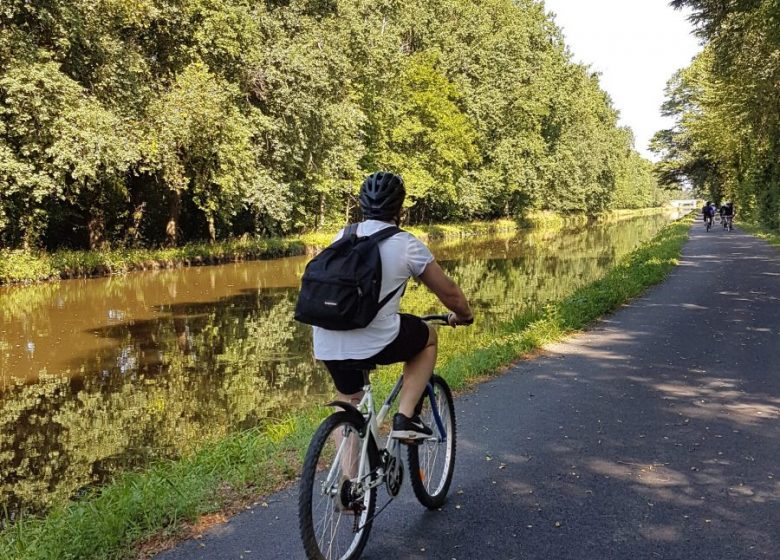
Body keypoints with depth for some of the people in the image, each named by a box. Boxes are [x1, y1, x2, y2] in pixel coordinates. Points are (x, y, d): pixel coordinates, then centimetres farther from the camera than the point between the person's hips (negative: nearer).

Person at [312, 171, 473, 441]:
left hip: (326, 346, 5)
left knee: (348, 400, 29)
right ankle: (406, 418, 15)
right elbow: (450, 293, 7)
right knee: (428, 336, 23)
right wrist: (464, 316, 28)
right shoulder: (407, 244, -1)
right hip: (374, 344, -5)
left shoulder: (343, 236, 12)